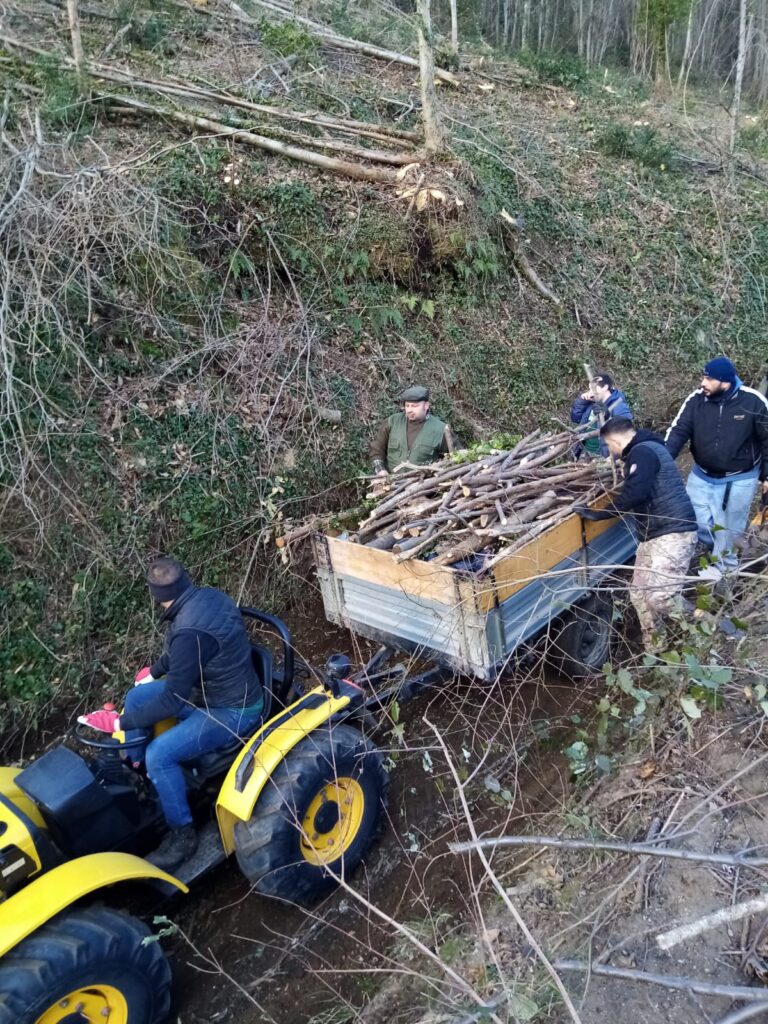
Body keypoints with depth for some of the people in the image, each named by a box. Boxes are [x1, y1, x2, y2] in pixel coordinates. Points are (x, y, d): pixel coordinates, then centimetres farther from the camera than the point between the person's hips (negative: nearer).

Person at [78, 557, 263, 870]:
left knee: (159, 754, -22)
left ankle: (182, 834, -1)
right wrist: (154, 671, 29)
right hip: (215, 687, 10)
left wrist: (118, 723, -16)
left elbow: (172, 701, -26)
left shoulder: (190, 631, -33)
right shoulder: (206, 596, -5)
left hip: (232, 710, -10)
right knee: (136, 697, 10)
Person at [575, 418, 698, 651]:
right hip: (652, 534, 11)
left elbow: (634, 494, -24)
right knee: (640, 593, 8)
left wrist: (599, 514, -17)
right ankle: (654, 651, 17)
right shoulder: (643, 451, 20)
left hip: (673, 533, -11)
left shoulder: (642, 452, -13)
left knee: (660, 596, -20)